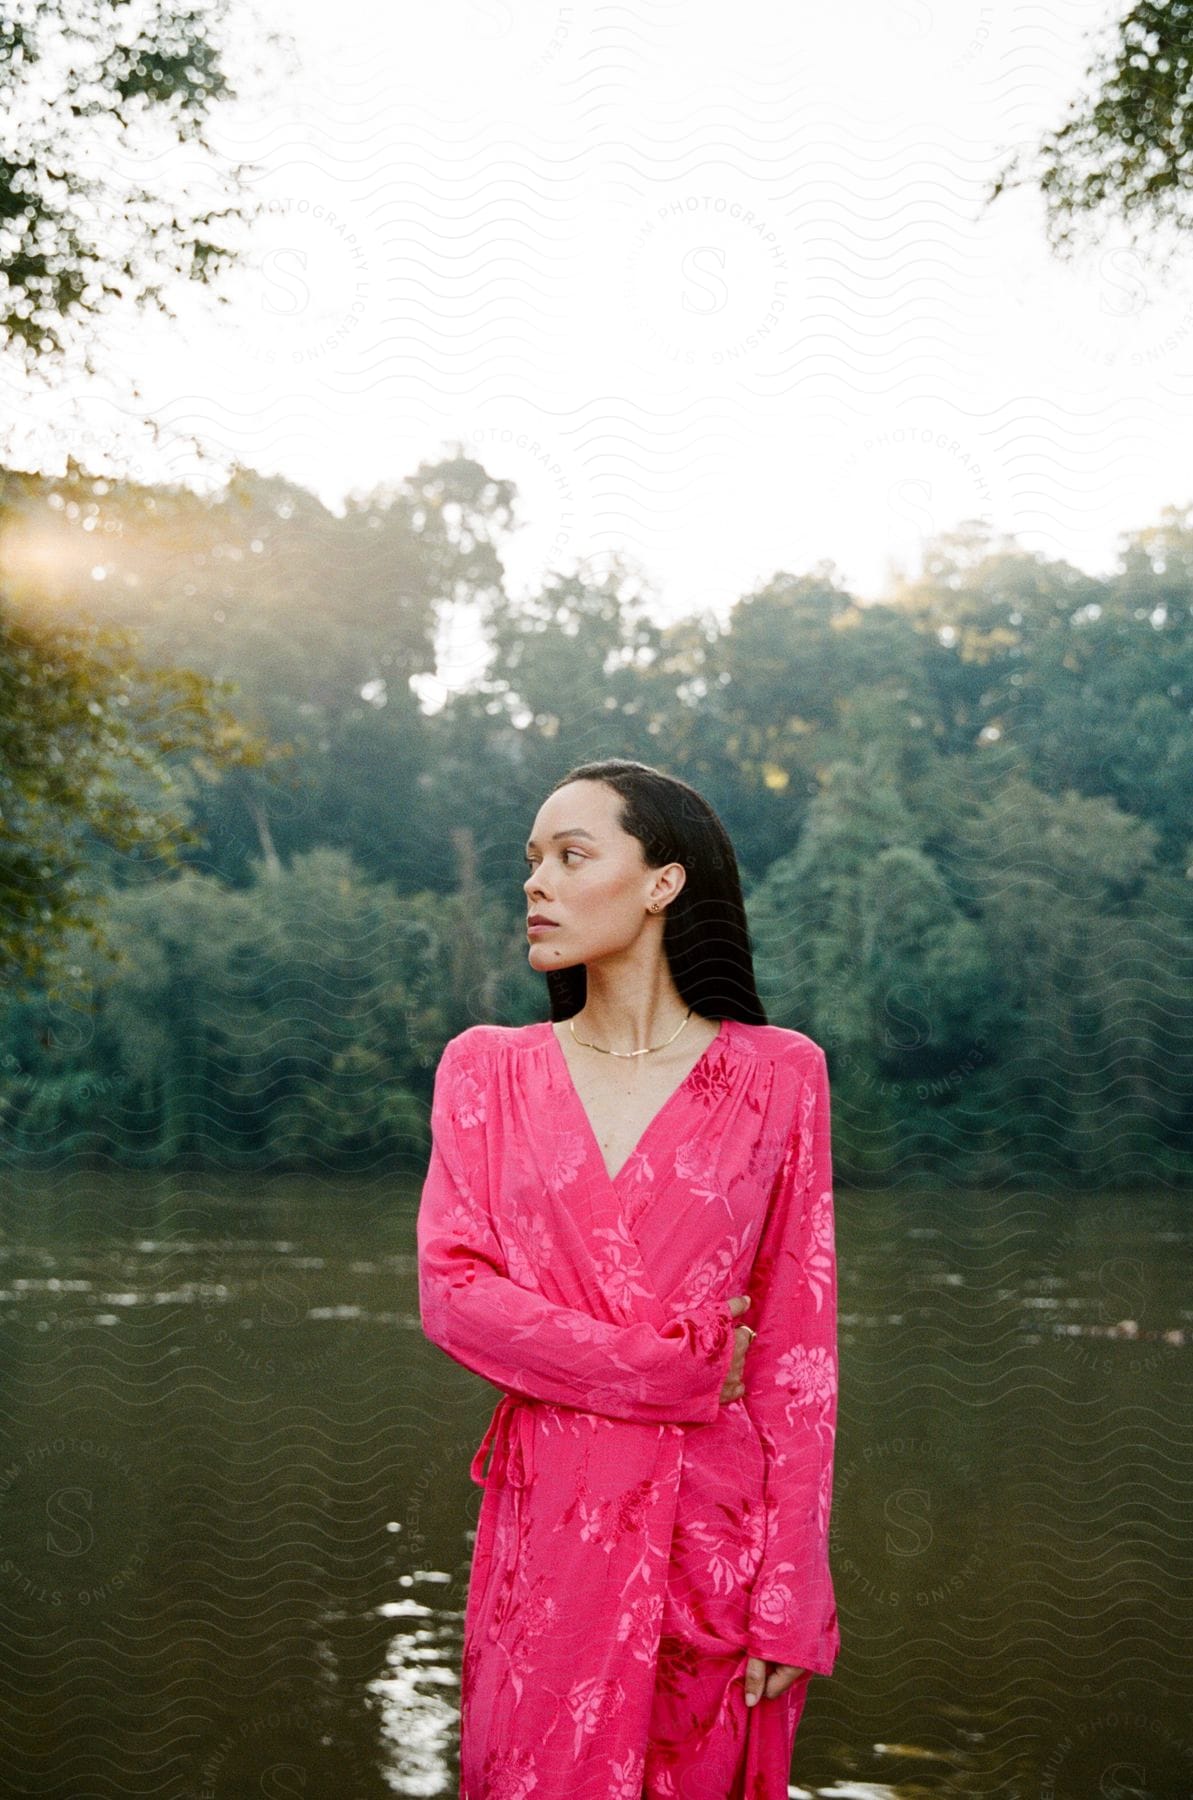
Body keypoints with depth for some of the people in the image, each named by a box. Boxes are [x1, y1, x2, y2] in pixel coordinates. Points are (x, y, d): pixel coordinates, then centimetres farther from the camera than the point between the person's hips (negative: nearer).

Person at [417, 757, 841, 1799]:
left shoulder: (778, 1076, -1)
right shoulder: (488, 1070, 5)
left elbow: (799, 1349, -3)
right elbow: (452, 1293, -4)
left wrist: (789, 1597, -8)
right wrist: (674, 1370, -12)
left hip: (716, 1526, -1)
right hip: (549, 1517, 1)